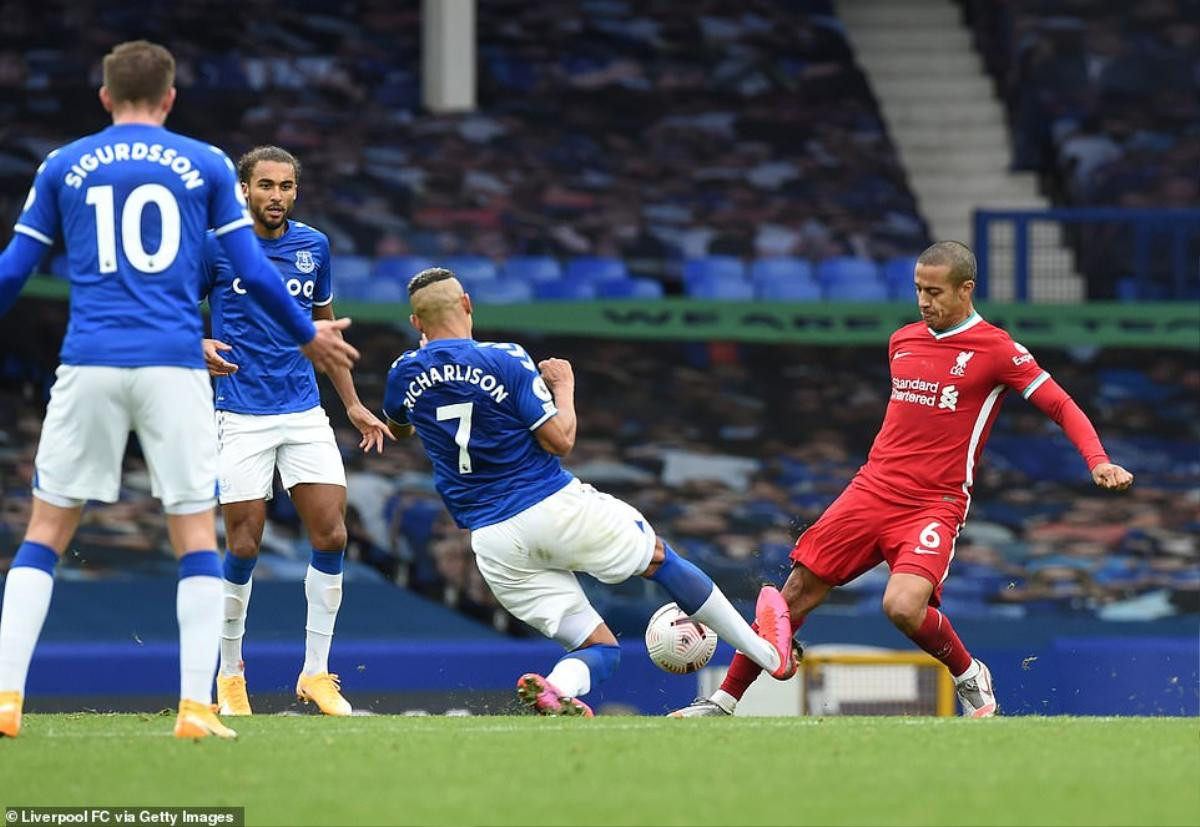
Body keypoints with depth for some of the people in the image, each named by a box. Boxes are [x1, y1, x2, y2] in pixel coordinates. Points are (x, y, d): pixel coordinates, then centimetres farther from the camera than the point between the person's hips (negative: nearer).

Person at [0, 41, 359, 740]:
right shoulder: (205, 164, 7)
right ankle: (197, 706, -4)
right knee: (196, 534, 5)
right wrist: (308, 335, 22)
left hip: (89, 365, 1)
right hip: (175, 367, -1)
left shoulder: (63, 166, 10)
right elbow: (253, 271, 6)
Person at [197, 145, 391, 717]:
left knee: (331, 535, -6)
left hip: (304, 412, 4)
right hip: (242, 416, -4)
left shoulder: (313, 246, 8)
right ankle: (230, 674, 13)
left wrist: (353, 404, 18)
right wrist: (199, 347, -18)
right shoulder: (216, 245, -4)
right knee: (244, 546, -5)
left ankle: (316, 672, 4)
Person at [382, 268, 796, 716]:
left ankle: (555, 690, -26)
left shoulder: (405, 373, 3)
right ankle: (767, 652, 30)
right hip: (555, 508, -3)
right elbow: (560, 440, -11)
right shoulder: (506, 360, -10)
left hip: (494, 543, 4)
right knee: (659, 557, 23)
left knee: (598, 648, 9)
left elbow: (398, 429, 26)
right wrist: (565, 386, 8)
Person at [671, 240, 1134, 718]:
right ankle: (724, 701, 13)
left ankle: (970, 678, 0)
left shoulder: (996, 350, -5)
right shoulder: (902, 342, 13)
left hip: (935, 505, -5)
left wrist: (1098, 462, -21)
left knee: (903, 607, -28)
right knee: (796, 593, 2)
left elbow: (1062, 407, -6)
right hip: (873, 490, 6)